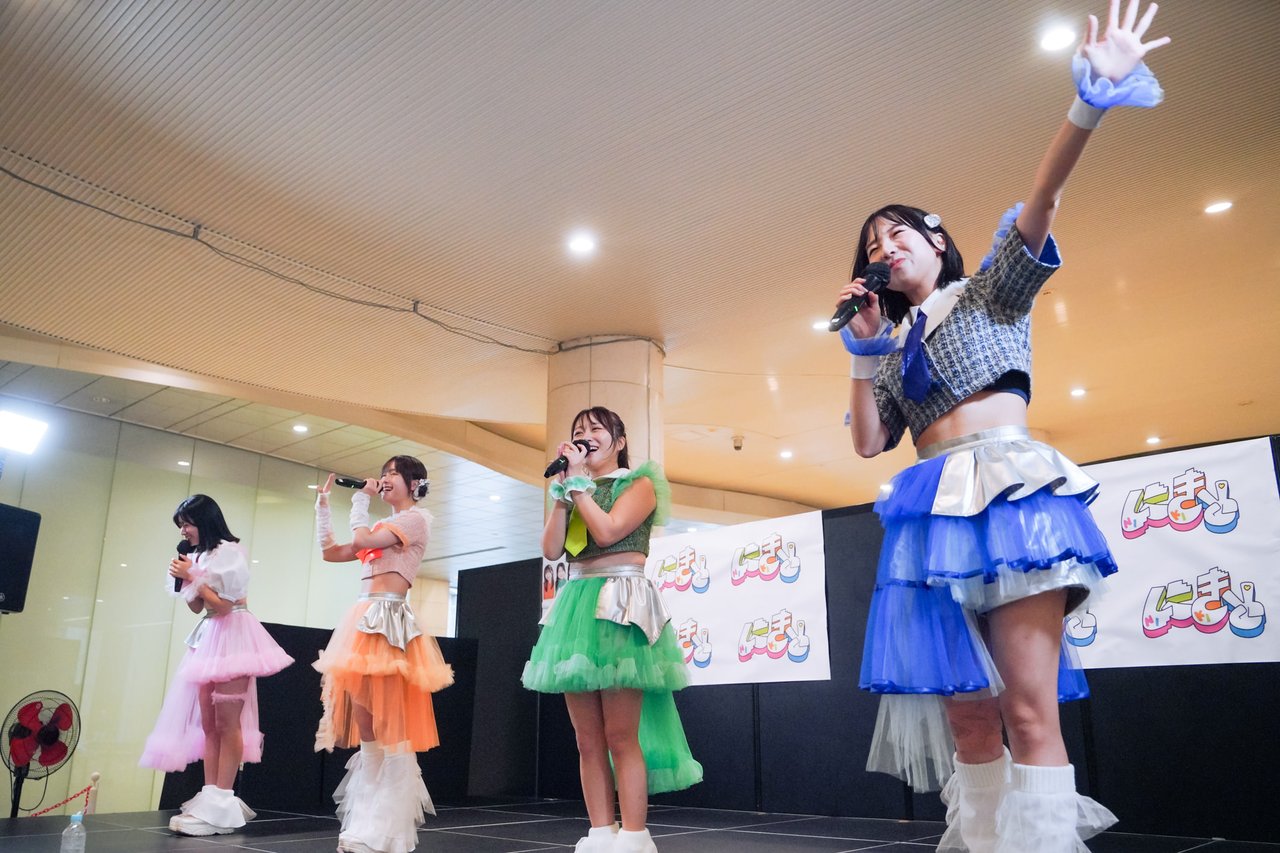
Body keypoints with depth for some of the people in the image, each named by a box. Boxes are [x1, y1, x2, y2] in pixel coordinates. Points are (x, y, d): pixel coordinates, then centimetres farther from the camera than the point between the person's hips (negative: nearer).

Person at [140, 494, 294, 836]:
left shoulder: (229, 551, -11)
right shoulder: (200, 556, 14)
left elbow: (222, 605, -15)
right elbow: (197, 607, 17)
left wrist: (193, 576, -12)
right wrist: (183, 579, 3)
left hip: (232, 636, -9)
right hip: (208, 638, 9)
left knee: (226, 721, -9)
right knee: (207, 723, 5)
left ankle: (221, 804, -8)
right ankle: (210, 798, 8)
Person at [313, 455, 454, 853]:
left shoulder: (416, 518, -1)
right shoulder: (382, 527, 25)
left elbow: (361, 540, -12)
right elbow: (331, 552, 24)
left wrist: (361, 501, 4)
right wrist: (323, 506, 23)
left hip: (386, 621, -9)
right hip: (365, 620, 9)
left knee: (382, 724, -10)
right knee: (369, 724, 8)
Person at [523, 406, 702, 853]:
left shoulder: (639, 483, 3)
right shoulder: (577, 493, 20)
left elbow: (607, 531, -14)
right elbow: (551, 549, 6)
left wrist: (579, 482, -6)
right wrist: (562, 490, 3)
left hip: (621, 607, -6)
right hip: (576, 609, 6)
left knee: (621, 736, -9)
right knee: (588, 739, 5)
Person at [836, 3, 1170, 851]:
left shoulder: (991, 290, 11)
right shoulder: (897, 349, 23)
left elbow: (1038, 209, -8)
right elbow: (869, 441, 13)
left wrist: (1092, 100, -21)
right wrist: (865, 349, 10)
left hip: (1008, 490, -5)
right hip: (936, 514, 5)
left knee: (1029, 707, -11)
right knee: (967, 710, 3)